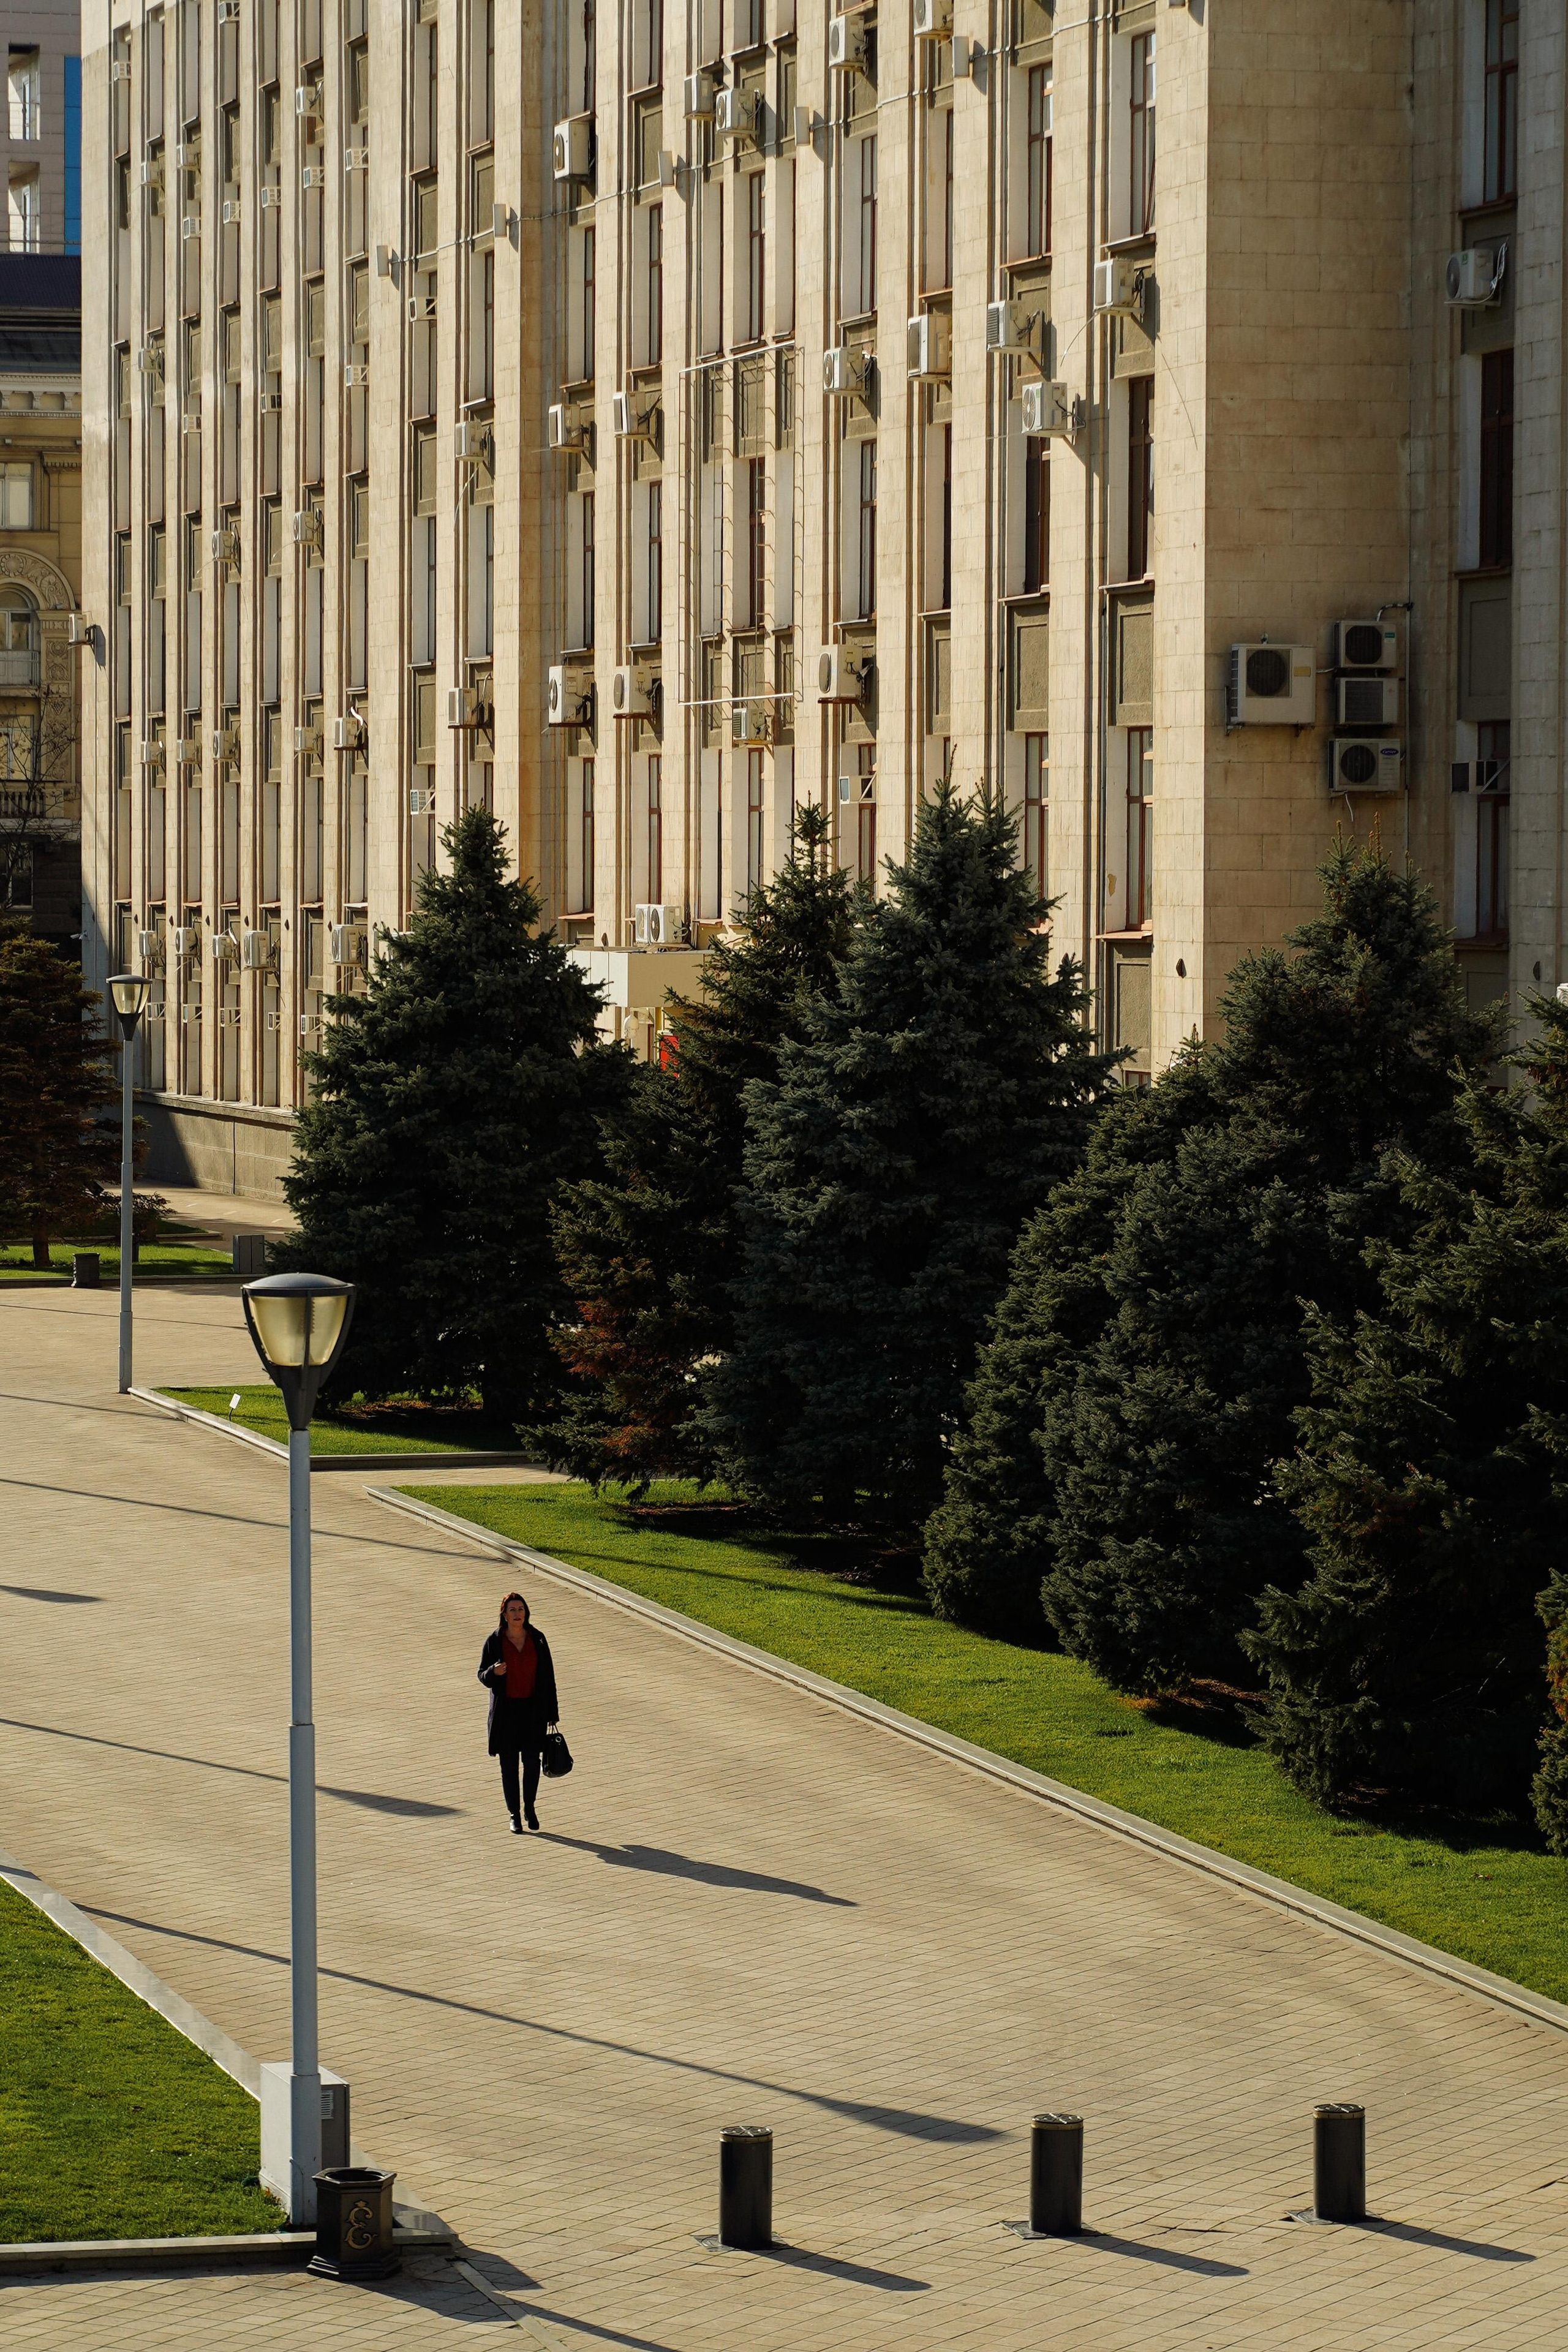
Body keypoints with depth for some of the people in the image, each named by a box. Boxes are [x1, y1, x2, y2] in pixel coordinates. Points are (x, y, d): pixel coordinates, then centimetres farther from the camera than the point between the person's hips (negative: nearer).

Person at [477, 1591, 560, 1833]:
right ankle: (514, 1814, 13)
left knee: (532, 1761, 0)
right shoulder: (495, 1642, -3)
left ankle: (529, 1808, 20)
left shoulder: (537, 1640, 2)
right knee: (509, 1764, 3)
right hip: (506, 1711, -1)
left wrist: (551, 1713, 3)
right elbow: (482, 1675, 3)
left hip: (533, 1709, 1)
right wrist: (493, 1672, -22)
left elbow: (548, 1677, 5)